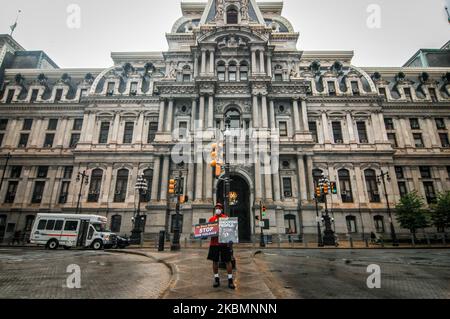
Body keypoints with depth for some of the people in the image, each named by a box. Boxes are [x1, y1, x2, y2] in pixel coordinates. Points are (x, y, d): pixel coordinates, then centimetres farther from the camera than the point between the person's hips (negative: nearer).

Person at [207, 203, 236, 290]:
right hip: (214, 243, 2)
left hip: (225, 242, -2)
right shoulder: (211, 219, 8)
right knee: (215, 261, 8)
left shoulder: (226, 218, 2)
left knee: (228, 261, 1)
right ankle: (216, 280, 20)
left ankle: (230, 280, 9)